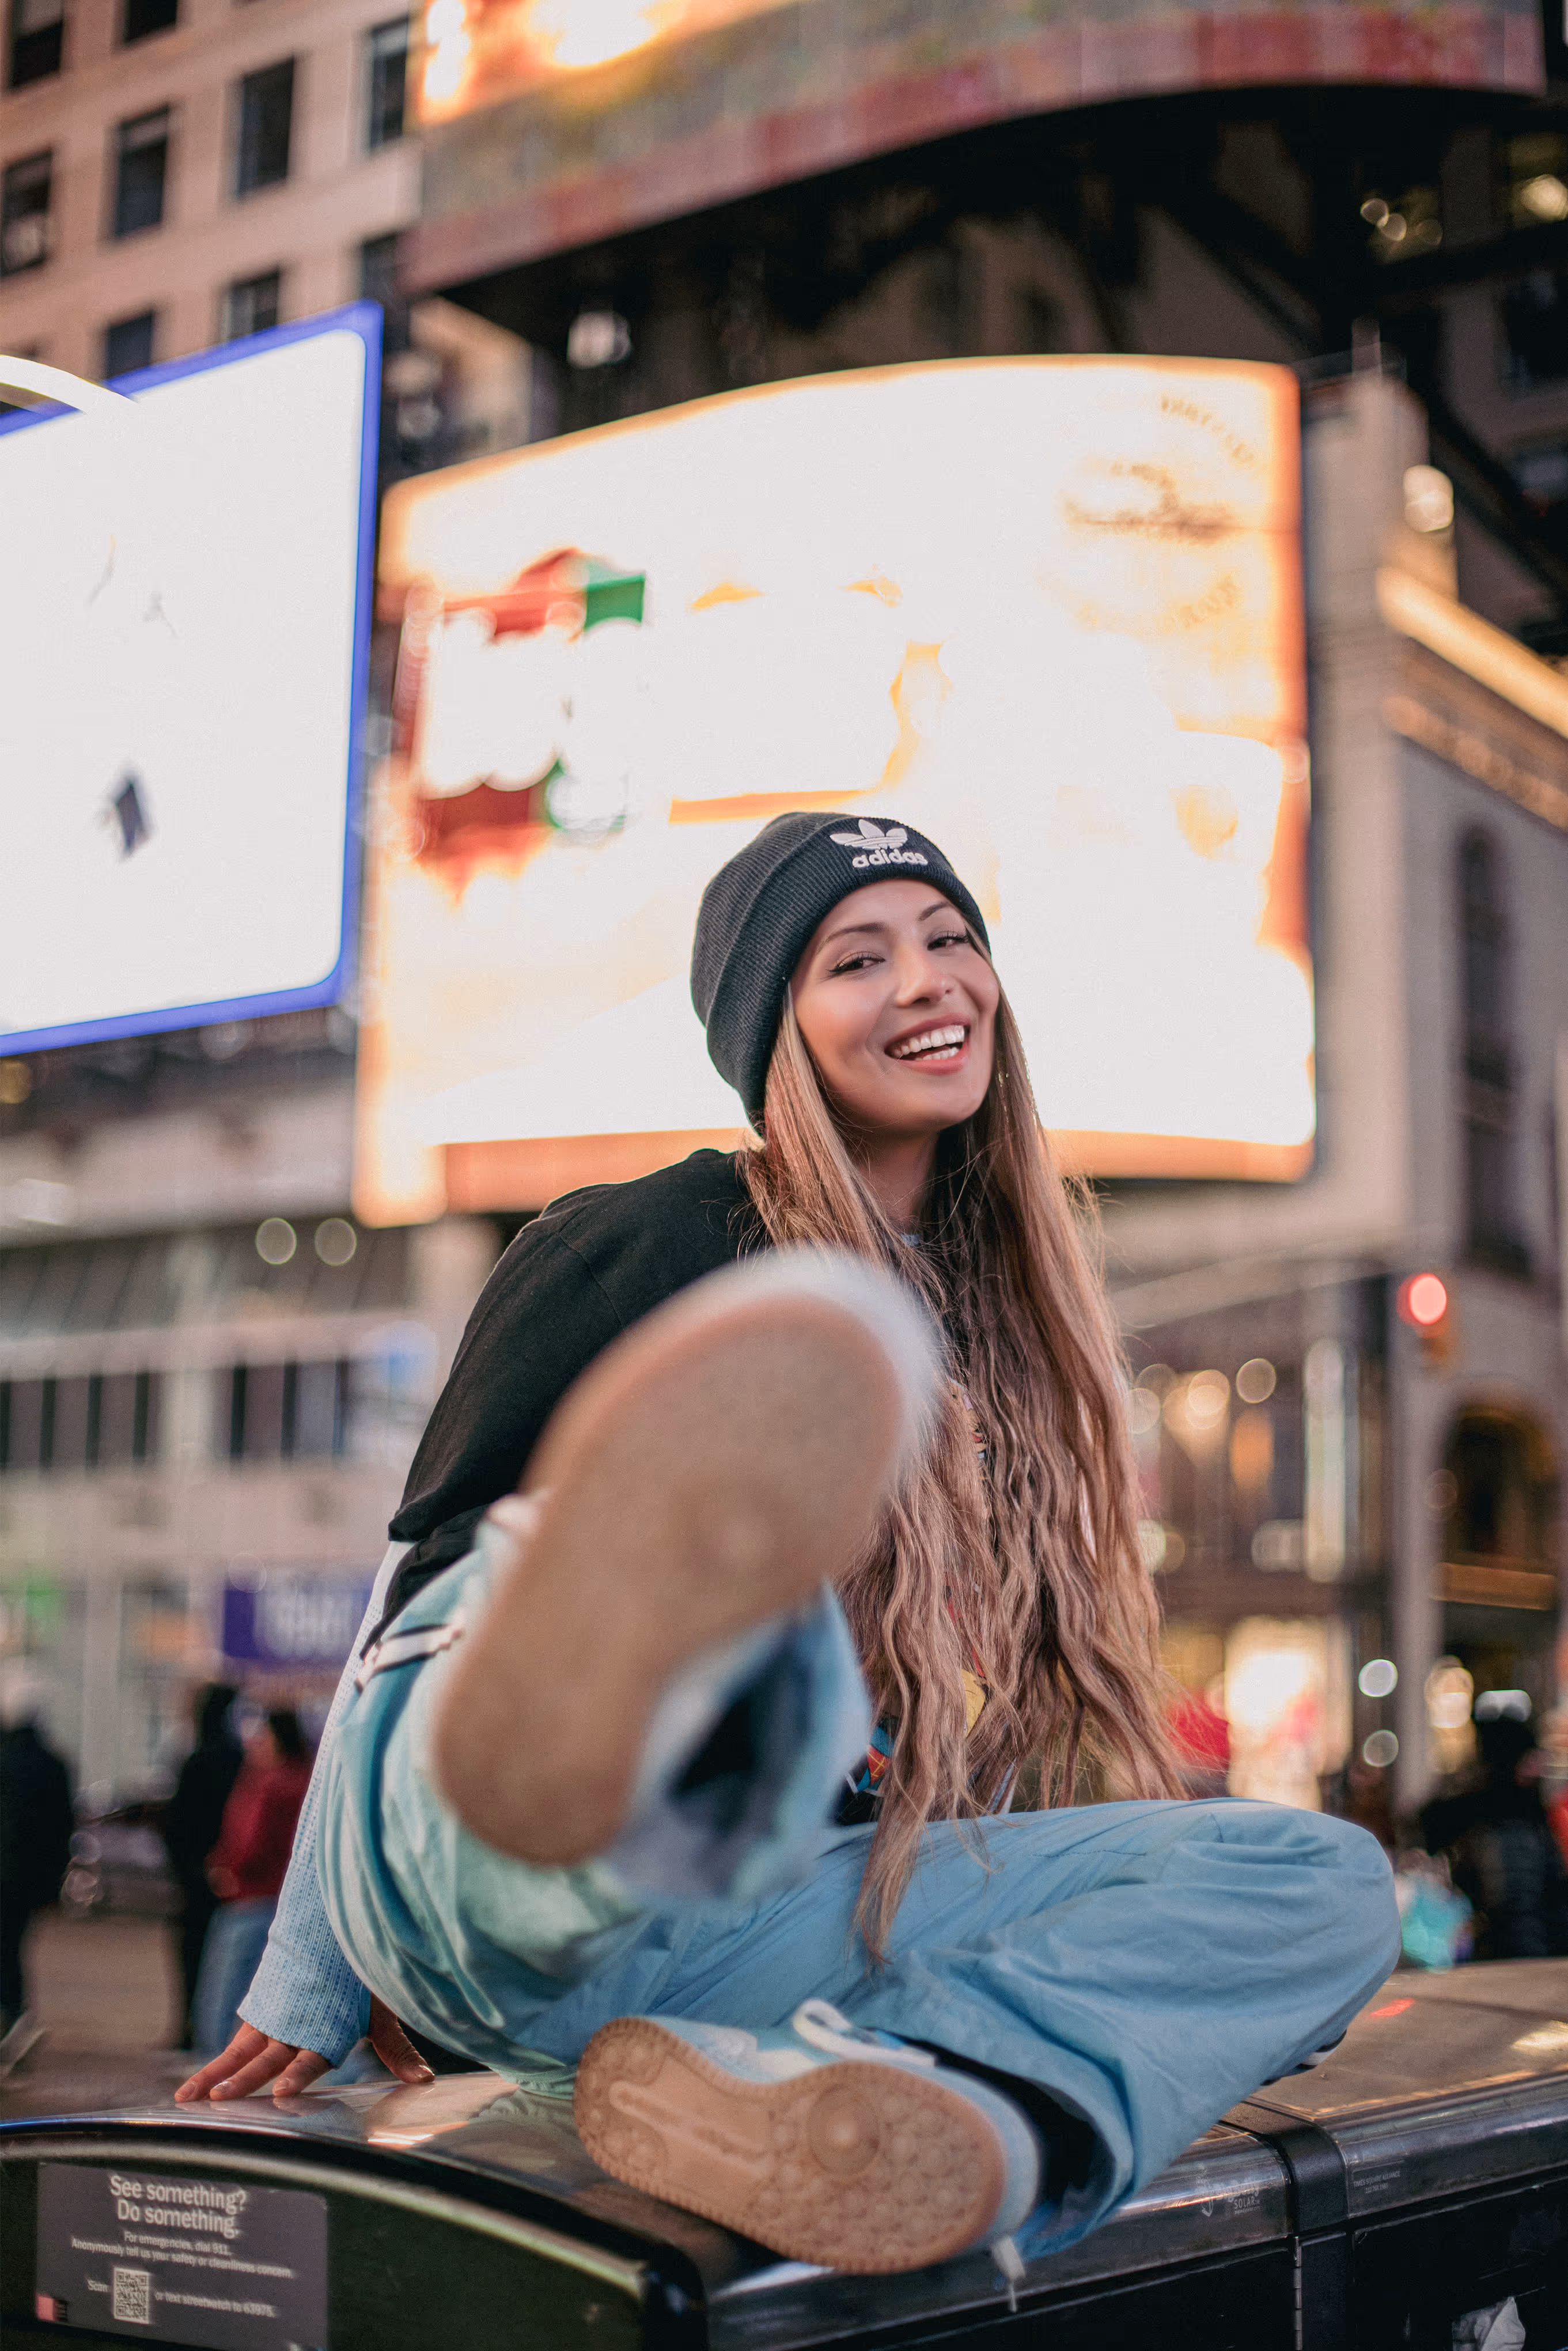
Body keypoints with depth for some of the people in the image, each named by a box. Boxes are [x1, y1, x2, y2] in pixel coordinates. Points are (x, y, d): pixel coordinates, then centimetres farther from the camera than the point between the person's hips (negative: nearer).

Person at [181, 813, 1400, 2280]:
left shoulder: (1008, 1312, 21)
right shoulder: (646, 1247, 5)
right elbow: (426, 1566, 5)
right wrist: (309, 1979, 5)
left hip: (742, 1928, 6)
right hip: (472, 1881, -6)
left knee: (1325, 1884, -12)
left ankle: (790, 2103, -40)